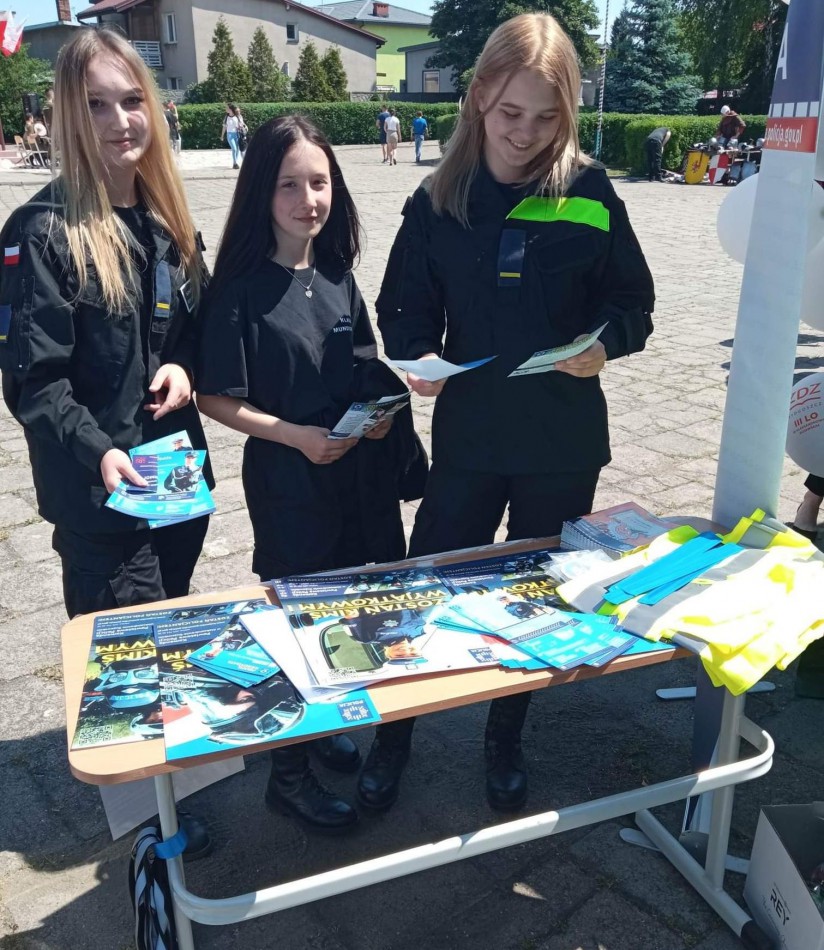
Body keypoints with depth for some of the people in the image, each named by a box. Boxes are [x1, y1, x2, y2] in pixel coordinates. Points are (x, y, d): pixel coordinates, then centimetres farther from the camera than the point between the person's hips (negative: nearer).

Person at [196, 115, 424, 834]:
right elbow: (217, 398, -11)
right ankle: (288, 771, 25)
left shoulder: (339, 278, 5)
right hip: (287, 480, -5)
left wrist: (381, 411, -5)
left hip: (360, 473, 6)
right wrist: (295, 435, -21)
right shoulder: (242, 289, -12)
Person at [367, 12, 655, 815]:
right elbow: (405, 306, 2)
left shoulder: (589, 192, -4)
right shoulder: (439, 199, -1)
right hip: (467, 433, 0)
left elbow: (631, 298, 1)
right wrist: (416, 358, -18)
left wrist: (605, 343, -19)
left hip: (564, 439, 1)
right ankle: (393, 737, 30)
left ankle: (505, 740, 38)